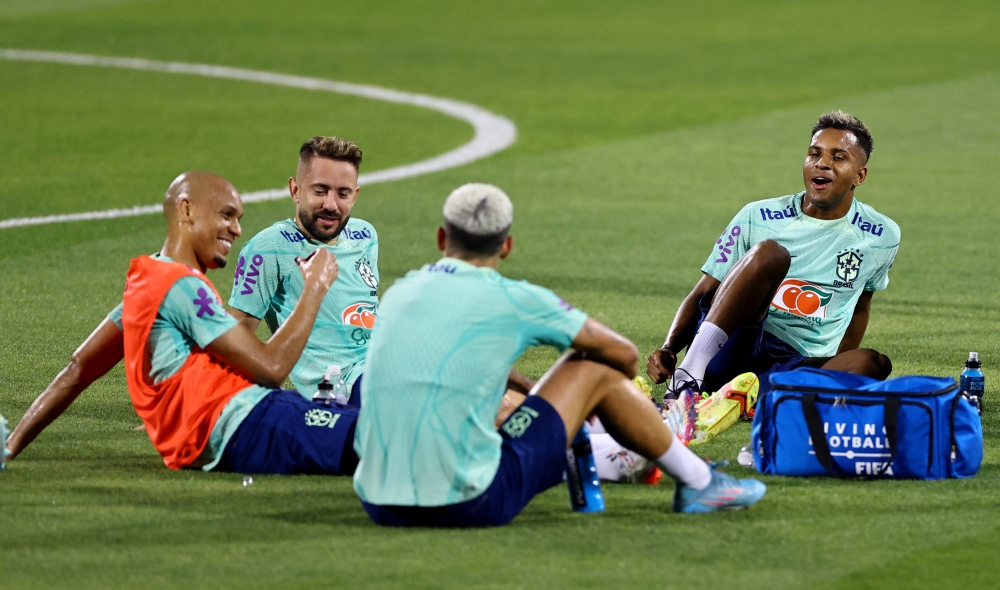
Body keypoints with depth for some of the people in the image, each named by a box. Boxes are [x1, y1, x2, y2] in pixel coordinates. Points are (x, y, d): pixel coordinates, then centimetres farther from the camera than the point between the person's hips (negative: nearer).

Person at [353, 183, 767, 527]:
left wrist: (533, 390, 44)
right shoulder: (513, 300, -2)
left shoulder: (398, 293, 12)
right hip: (469, 504, -5)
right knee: (594, 371, 9)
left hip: (379, 506, 5)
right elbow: (624, 355, 11)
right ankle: (698, 483, 27)